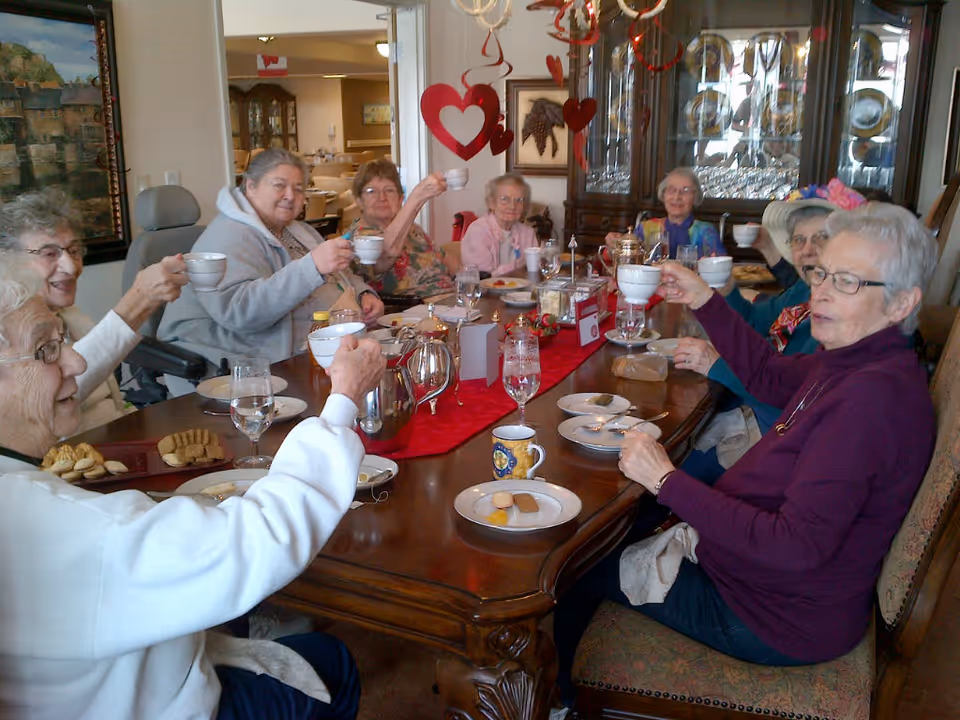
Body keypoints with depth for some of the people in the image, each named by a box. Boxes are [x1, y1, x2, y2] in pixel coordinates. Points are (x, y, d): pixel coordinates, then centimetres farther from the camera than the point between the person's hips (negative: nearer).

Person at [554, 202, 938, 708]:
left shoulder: (872, 396, -33)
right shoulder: (855, 361, -2)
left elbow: (795, 546, -36)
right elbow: (771, 376, 17)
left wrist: (668, 482, -33)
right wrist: (704, 301, 8)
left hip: (779, 622, -9)